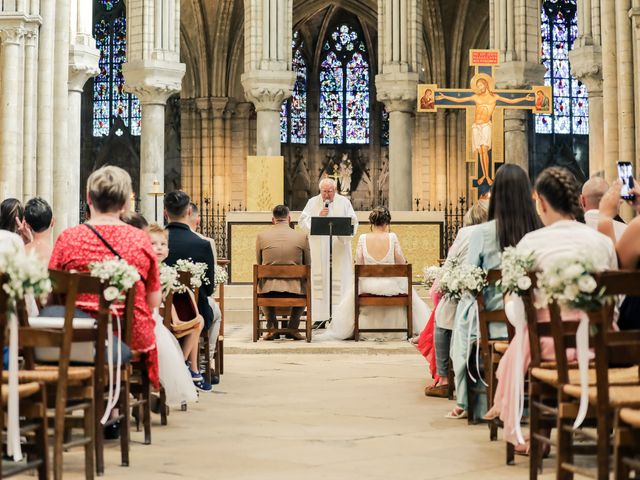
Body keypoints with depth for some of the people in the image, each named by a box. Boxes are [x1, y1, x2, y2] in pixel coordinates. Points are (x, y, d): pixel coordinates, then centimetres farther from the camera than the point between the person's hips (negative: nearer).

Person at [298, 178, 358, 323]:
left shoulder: (344, 202, 7)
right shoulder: (312, 202, 8)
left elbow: (352, 222, 3)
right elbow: (303, 222, 1)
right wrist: (318, 217, -12)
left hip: (339, 250, 0)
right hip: (318, 250, 0)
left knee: (340, 281, -2)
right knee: (319, 281, -2)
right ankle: (320, 317, 1)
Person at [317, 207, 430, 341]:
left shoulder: (363, 238, -8)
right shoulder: (392, 237, -9)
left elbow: (359, 264, -1)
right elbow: (401, 263, -4)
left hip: (368, 285, 1)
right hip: (391, 285, 0)